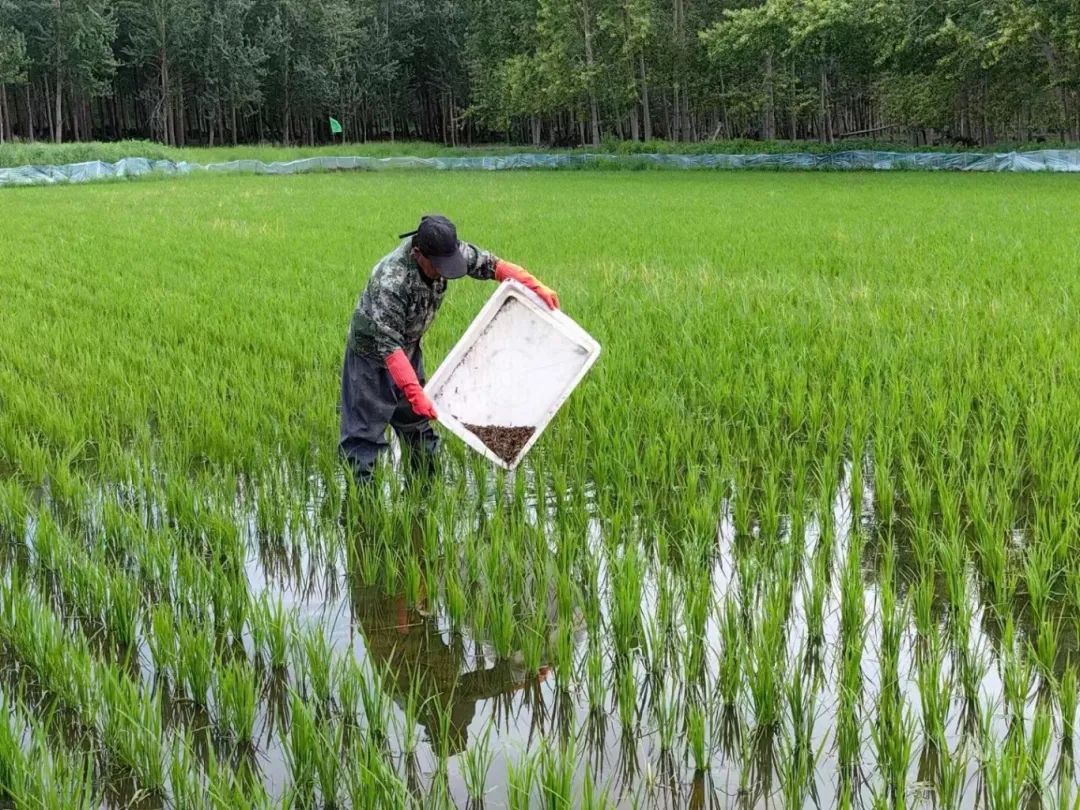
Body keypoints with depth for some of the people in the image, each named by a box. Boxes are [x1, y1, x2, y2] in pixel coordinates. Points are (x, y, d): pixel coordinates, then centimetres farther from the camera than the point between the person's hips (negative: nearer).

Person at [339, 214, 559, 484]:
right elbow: (387, 345, -37)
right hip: (373, 354, -7)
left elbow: (490, 264, -3)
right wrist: (414, 393, -42)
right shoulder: (390, 281, -38)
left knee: (416, 421, 16)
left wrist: (536, 287, -12)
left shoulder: (448, 251, -18)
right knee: (365, 431, -7)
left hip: (409, 350, 8)